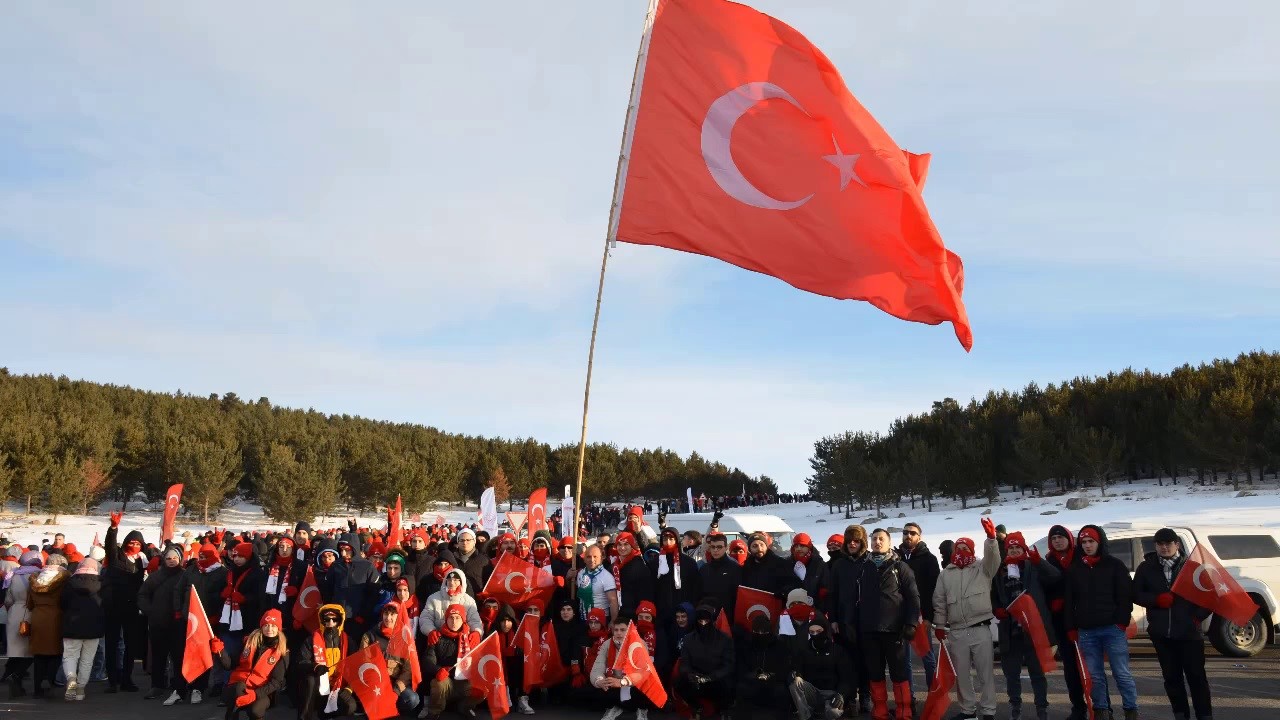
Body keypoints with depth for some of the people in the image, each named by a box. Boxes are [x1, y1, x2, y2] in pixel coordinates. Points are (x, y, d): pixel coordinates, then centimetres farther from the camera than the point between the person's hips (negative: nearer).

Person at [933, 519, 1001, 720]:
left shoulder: (983, 569, 5)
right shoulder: (945, 574, 12)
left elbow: (992, 557, -16)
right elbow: (939, 602, 14)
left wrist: (991, 537, -34)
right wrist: (939, 625, 9)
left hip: (981, 630, -2)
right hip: (956, 633, 3)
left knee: (986, 672, 1)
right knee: (961, 674, 9)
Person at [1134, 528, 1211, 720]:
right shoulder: (1146, 568, 6)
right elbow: (1136, 594, 7)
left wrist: (1198, 616, -6)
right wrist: (1156, 599, -9)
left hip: (1188, 631, -2)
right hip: (1161, 632, 2)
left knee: (1196, 675, 0)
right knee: (1171, 676, 8)